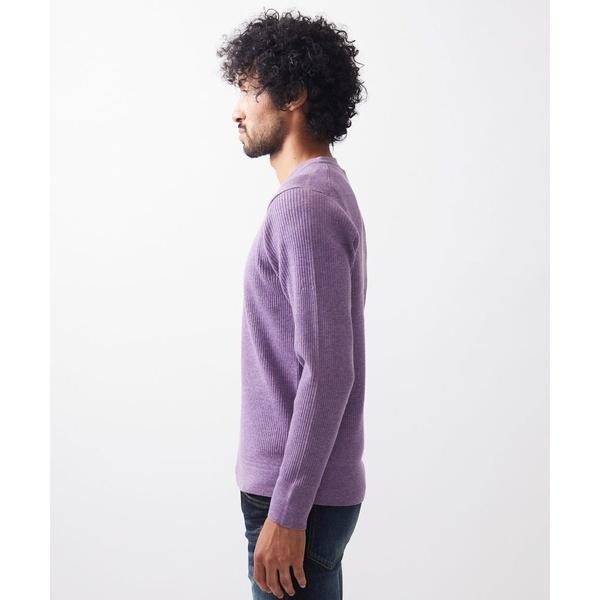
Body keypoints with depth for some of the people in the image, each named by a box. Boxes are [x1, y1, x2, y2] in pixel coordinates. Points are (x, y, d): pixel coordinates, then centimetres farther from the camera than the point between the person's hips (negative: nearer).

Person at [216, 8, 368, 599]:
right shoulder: (323, 192, 12)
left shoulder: (305, 206, -19)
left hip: (300, 497, -10)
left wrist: (285, 514, -22)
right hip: (308, 485, 10)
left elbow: (328, 372, -25)